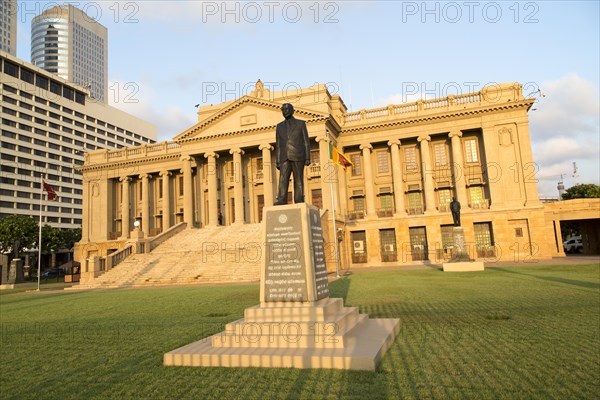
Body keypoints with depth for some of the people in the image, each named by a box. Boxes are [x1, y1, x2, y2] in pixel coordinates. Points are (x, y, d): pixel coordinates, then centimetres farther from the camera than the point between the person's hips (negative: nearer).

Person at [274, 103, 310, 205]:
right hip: (285, 158, 3)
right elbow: (278, 146, 15)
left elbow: (306, 142, 3)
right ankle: (281, 201, -23)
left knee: (298, 180, -5)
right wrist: (277, 162, 7)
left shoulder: (301, 123, 9)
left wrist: (308, 158, -8)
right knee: (283, 179, -14)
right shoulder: (279, 126, 18)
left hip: (298, 156, -2)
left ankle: (299, 203, -3)